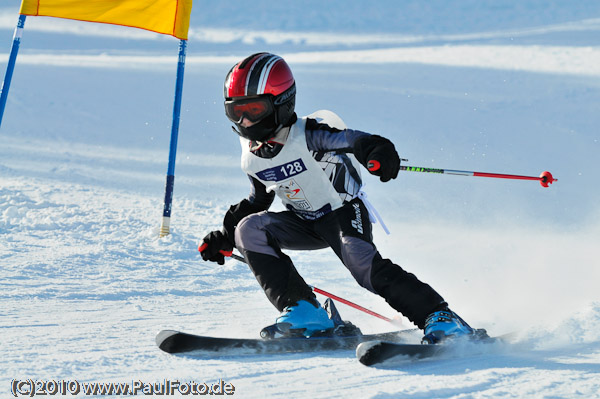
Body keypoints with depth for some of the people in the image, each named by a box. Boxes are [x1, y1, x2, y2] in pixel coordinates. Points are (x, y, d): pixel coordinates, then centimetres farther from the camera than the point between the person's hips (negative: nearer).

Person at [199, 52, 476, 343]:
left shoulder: (307, 136, -22)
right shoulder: (251, 156, 0)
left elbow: (351, 140, -39)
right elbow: (258, 200, 18)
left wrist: (377, 152, -62)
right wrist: (224, 237, 14)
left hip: (343, 212, -6)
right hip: (305, 223, 6)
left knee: (361, 261, -30)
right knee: (250, 229, -17)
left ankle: (438, 317, -24)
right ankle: (302, 309, -21)